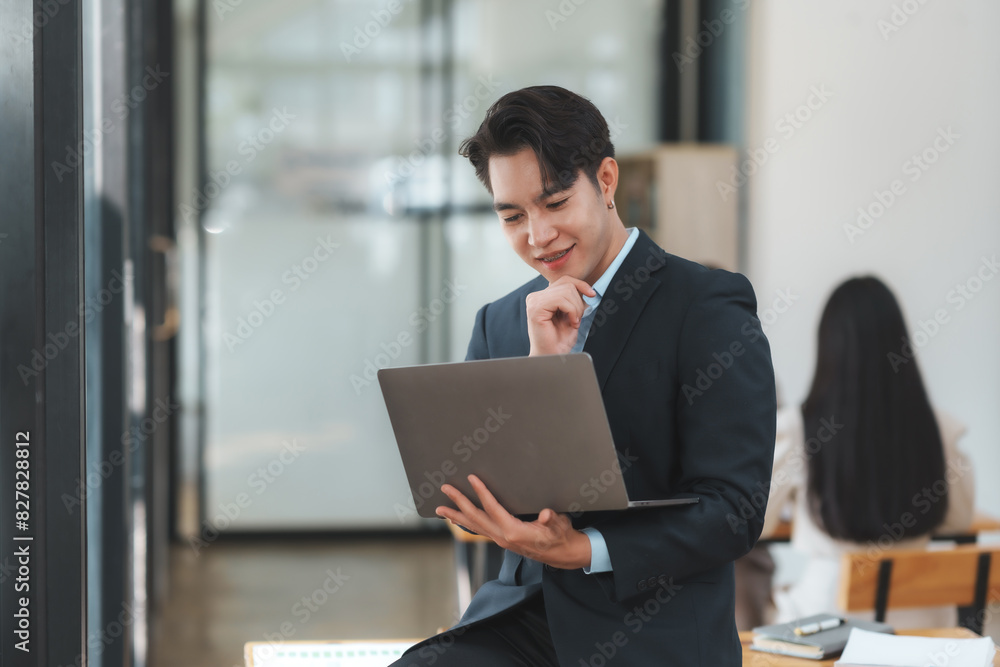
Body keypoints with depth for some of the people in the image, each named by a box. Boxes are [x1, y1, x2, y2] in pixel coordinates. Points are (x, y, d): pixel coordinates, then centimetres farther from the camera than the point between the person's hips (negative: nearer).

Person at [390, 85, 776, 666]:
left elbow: (734, 511, -8)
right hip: (524, 616, 5)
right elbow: (467, 499, 6)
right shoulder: (499, 324, 14)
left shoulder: (711, 308, -2)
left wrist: (581, 551, -20)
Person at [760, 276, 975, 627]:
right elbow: (959, 519, 12)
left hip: (826, 612, -3)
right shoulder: (938, 429, -6)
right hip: (915, 613, 3)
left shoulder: (795, 427, -12)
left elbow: (758, 524, 2)